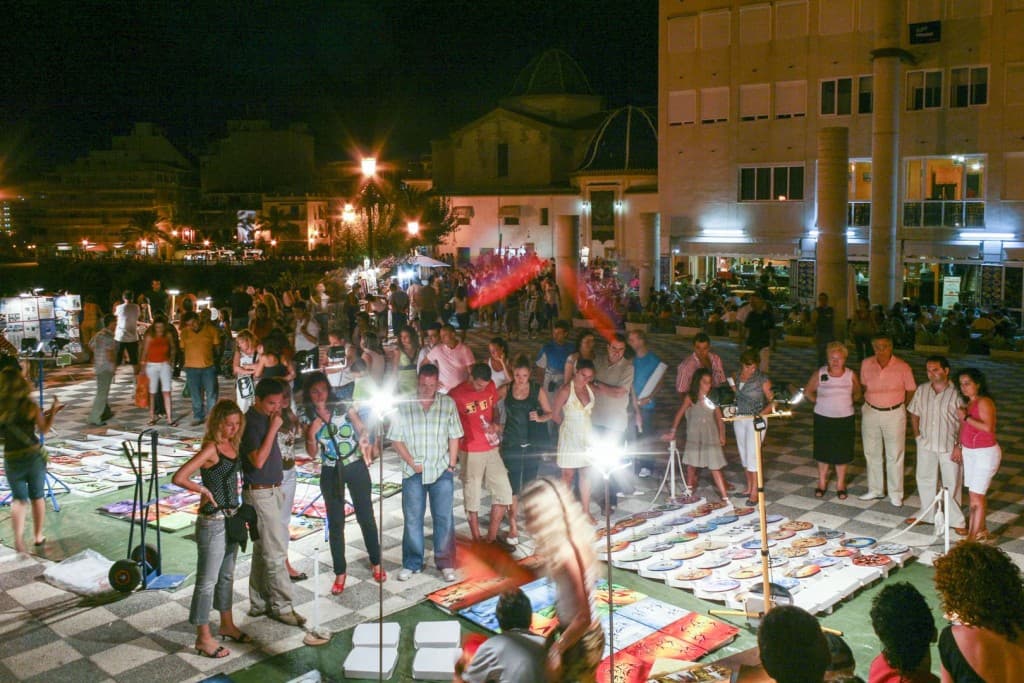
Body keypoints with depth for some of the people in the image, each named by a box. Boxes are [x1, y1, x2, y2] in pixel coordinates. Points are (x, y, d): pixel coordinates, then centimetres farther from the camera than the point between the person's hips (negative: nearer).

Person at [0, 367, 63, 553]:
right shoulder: (30, 405, -12)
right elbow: (44, 429, -1)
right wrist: (52, 411, 12)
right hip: (34, 455, -1)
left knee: (19, 498, 10)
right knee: (37, 496, 16)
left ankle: (18, 537, -12)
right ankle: (37, 536, 25)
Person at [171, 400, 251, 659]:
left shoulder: (232, 445, 5)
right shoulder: (210, 448, -18)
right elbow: (179, 478, -27)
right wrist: (204, 491, -15)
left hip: (231, 518, 8)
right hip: (213, 521, -8)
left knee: (227, 575, 21)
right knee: (207, 580, 3)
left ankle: (227, 625, 36)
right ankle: (203, 638, 13)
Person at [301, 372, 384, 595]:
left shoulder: (343, 407, -4)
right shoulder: (309, 418, 1)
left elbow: (362, 429, -3)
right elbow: (312, 454, 2)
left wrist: (364, 437, -22)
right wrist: (311, 434, -14)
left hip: (356, 467, -1)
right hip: (331, 473, 2)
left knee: (366, 516, 7)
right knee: (335, 523, 6)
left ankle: (376, 562, 24)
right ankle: (340, 572, 17)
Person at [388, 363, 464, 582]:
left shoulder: (448, 404, 2)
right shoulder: (404, 405, -1)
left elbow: (454, 437, 4)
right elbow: (396, 439, 0)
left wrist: (452, 464, -2)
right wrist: (412, 463, -5)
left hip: (442, 470, 0)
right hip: (413, 472, 0)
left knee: (444, 518, 2)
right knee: (412, 519, 6)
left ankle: (446, 563, 12)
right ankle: (412, 564, 18)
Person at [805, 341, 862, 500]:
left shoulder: (851, 375, -4)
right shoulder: (819, 374, -7)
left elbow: (858, 393, 11)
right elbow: (808, 391, 6)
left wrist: (847, 403, -1)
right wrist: (819, 402, -4)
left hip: (845, 419, 0)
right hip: (823, 419, 0)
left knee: (842, 453, 8)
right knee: (823, 451, 11)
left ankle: (840, 484, 25)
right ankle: (822, 483, 27)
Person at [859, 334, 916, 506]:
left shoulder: (903, 367, -13)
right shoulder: (866, 364, -4)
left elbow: (911, 390, -1)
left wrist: (899, 404, 1)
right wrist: (869, 401, 4)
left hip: (894, 414, -3)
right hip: (870, 412, 3)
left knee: (895, 455, 4)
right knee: (872, 453, 13)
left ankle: (895, 494, 15)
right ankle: (875, 490, 27)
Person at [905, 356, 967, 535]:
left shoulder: (956, 393, -15)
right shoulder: (922, 390, -1)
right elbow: (914, 413, 11)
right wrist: (917, 435, 3)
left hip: (949, 446, -4)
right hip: (926, 444, 5)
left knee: (952, 483, 6)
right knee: (925, 479, 16)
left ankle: (956, 520, 20)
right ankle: (926, 514, 33)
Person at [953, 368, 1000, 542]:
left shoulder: (984, 402, -18)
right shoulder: (968, 402, 8)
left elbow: (988, 427, -29)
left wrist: (966, 417, -22)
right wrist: (959, 446, 14)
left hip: (985, 454, -9)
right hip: (969, 452, 9)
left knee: (976, 496, -6)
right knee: (975, 494, 15)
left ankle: (972, 538, 0)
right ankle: (981, 531, 27)